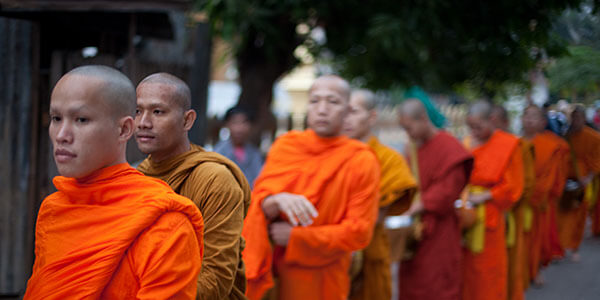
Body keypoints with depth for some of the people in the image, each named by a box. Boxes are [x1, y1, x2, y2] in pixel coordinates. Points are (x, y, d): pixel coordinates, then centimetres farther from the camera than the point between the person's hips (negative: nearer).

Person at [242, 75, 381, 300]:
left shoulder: (362, 161, -8)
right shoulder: (285, 145, 2)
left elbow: (358, 232, -11)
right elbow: (258, 199, -5)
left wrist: (294, 236, -14)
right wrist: (277, 200, -29)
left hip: (321, 281, -2)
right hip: (274, 273, 2)